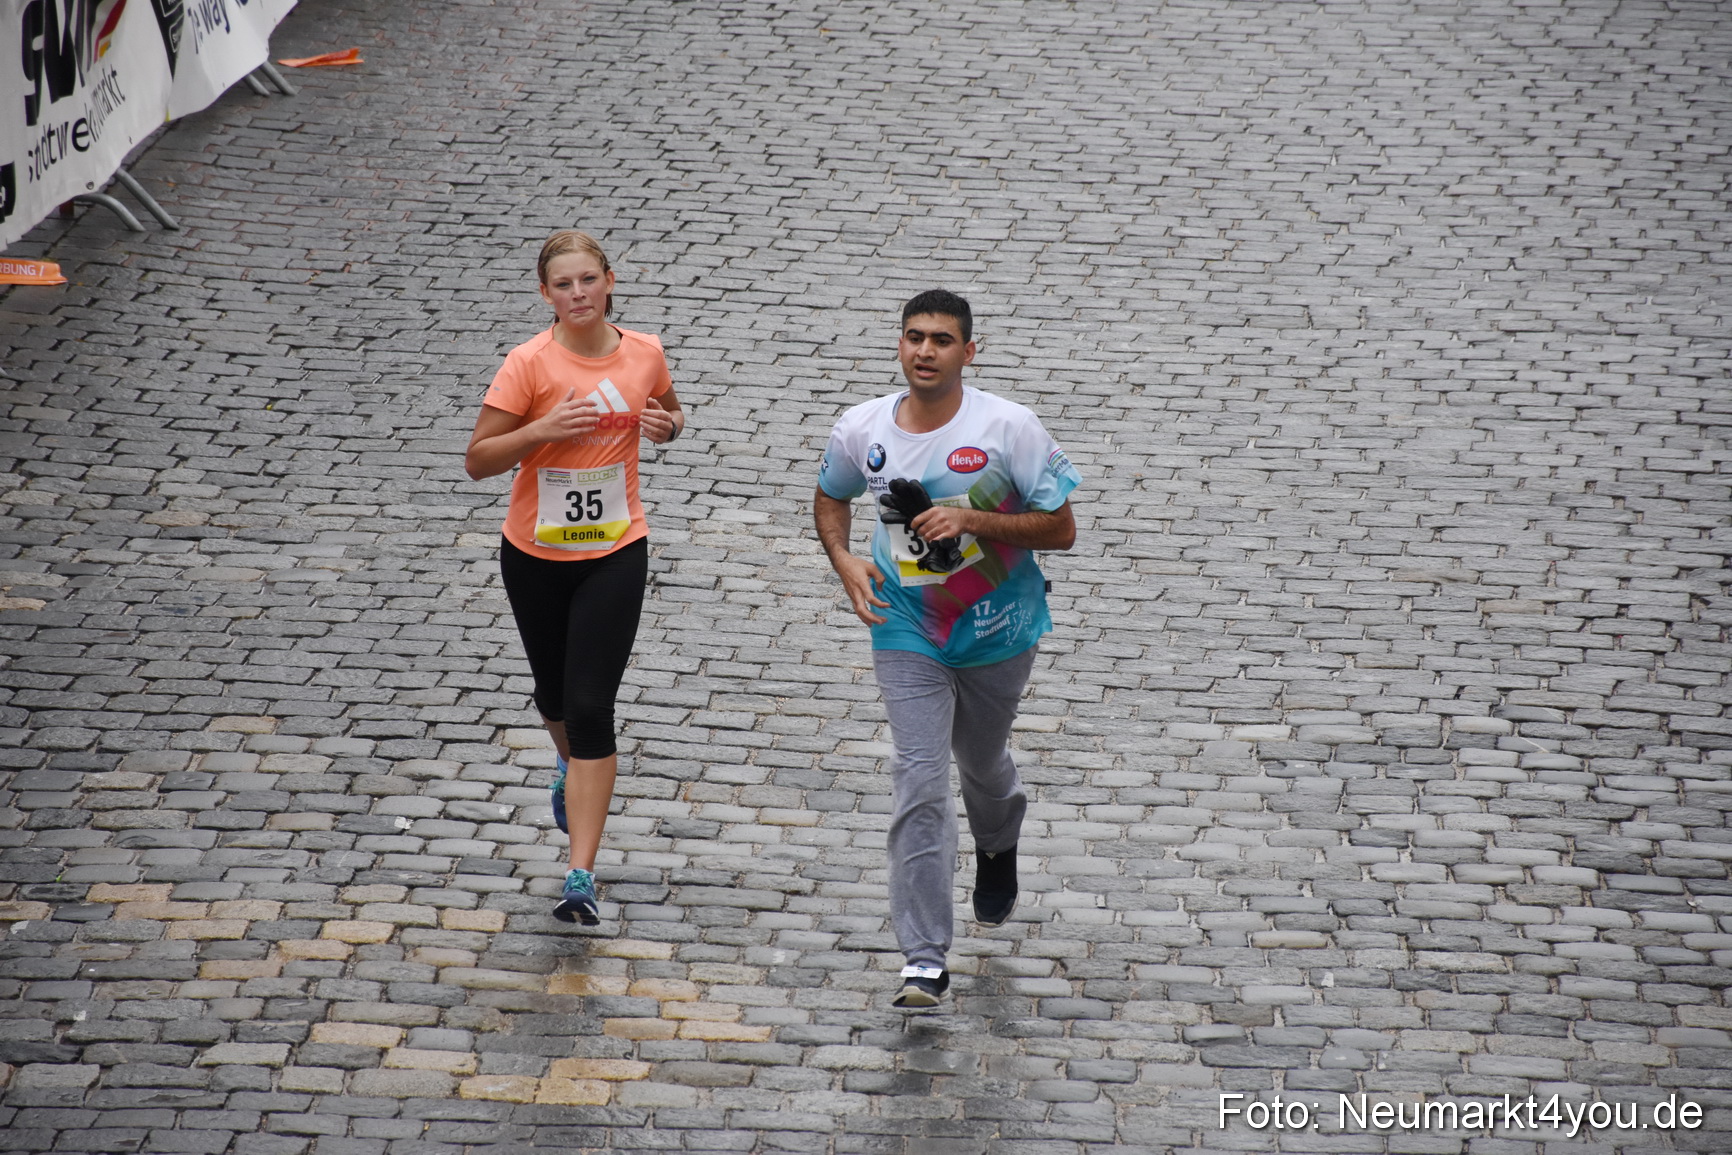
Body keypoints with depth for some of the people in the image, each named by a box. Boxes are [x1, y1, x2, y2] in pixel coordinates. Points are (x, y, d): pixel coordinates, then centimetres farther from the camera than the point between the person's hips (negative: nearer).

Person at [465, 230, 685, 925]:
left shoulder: (644, 355, -4)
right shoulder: (529, 364, -13)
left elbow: (668, 416, 18)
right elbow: (478, 461, -12)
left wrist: (667, 424, -6)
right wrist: (542, 430, -27)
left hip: (616, 554, 0)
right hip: (534, 555, 0)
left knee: (591, 707, -10)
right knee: (555, 695, 18)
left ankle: (582, 877, -10)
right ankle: (573, 766, 56)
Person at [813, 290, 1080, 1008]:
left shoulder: (1008, 428, -16)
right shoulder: (863, 430, -7)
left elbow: (1061, 528, -13)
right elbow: (830, 497, 14)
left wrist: (972, 519, -25)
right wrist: (843, 560, -5)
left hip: (998, 630, 0)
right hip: (908, 633, 0)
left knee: (982, 762, 23)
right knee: (919, 785, -11)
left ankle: (997, 847, 60)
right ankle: (924, 960, -11)